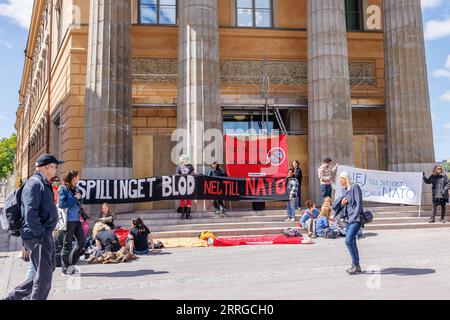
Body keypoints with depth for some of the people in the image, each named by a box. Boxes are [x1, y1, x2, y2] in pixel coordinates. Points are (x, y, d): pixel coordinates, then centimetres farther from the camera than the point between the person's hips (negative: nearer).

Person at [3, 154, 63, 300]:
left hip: (45, 235, 10)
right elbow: (30, 213, -23)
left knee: (45, 272, 17)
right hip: (37, 237, -10)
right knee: (44, 275, -3)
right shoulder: (34, 184, -14)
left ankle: (13, 296, 26)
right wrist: (40, 236, -23)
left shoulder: (44, 184, 18)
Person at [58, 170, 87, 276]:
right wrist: (74, 198, -13)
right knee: (68, 244, 1)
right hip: (68, 220, -7)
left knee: (82, 241, 6)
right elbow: (61, 204, -16)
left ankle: (72, 263, 21)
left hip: (76, 219, 7)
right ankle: (65, 269, 12)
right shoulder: (63, 189, -7)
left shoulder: (76, 188, 14)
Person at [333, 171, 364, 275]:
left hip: (356, 219, -8)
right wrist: (341, 201, -7)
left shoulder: (355, 187, -8)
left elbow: (359, 204, -14)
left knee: (348, 241, -17)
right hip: (348, 220, 8)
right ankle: (355, 266, 18)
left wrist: (353, 218, -19)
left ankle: (356, 265, -8)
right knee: (352, 242, 10)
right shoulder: (345, 190, 16)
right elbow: (335, 204, 15)